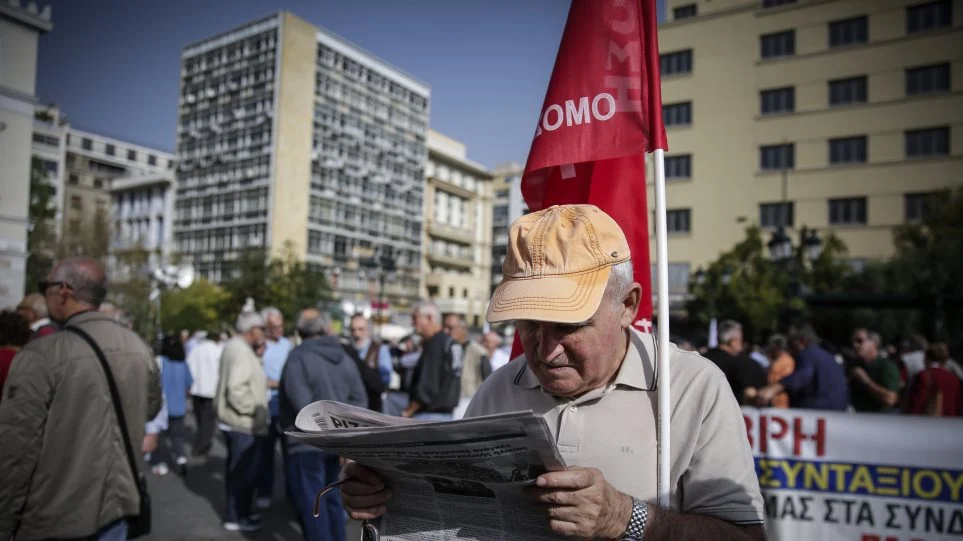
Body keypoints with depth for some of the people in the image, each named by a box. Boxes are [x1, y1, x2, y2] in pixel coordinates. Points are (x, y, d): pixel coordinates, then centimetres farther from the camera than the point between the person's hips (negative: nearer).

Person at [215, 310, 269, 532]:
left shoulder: (235, 346, 12)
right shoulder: (241, 350, -21)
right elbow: (236, 389, -28)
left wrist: (257, 356, 4)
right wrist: (256, 409, -20)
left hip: (234, 420, 11)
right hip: (243, 422, -11)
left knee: (236, 469, 20)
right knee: (244, 472, 1)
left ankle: (238, 512, 32)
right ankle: (236, 517, 12)